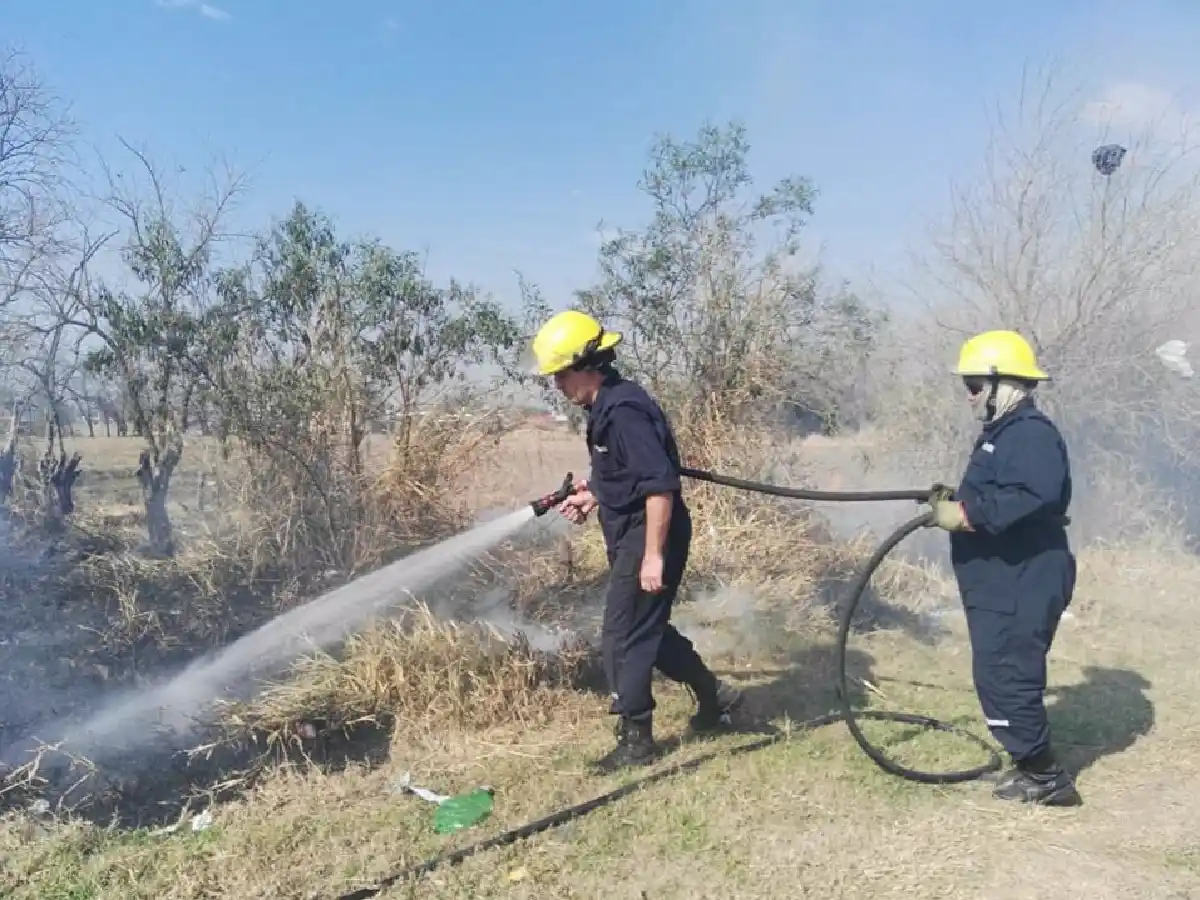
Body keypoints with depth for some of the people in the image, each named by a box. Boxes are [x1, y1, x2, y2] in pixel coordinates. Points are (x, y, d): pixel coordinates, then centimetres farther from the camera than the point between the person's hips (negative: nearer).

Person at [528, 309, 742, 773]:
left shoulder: (623, 410, -22)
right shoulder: (607, 406, 10)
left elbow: (660, 483, -27)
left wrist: (653, 555, -27)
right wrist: (592, 496, 19)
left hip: (648, 538, -10)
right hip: (631, 536, 10)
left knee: (622, 639, -1)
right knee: (647, 629, 19)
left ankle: (636, 739, 14)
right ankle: (714, 696, 34)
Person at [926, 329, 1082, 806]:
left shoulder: (1030, 433, -18)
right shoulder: (1005, 432, 17)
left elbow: (1029, 498, -33)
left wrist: (964, 514, -29)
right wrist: (957, 501, 10)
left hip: (1022, 583, -11)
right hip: (1003, 582, 11)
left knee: (1005, 678, -6)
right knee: (1003, 676, 17)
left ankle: (1044, 775, 7)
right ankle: (1033, 764, 29)